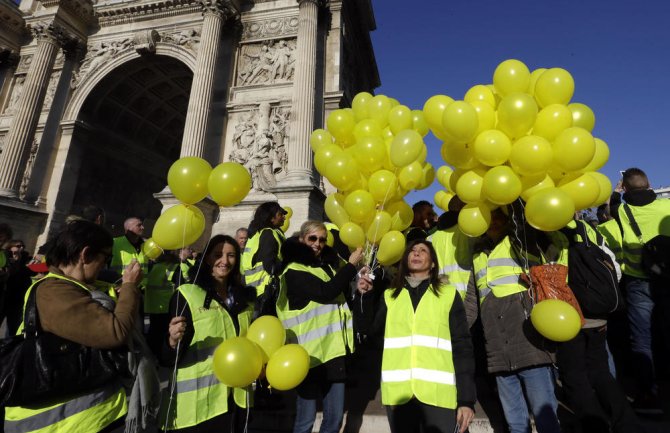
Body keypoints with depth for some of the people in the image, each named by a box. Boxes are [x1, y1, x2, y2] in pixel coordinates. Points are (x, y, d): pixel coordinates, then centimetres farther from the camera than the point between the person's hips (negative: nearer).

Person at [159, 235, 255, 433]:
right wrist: (173, 341, -34)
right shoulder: (187, 295, -13)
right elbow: (168, 360, -14)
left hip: (233, 398, 5)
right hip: (196, 403, -5)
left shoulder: (244, 296, 4)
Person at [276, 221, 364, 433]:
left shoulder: (327, 266, 14)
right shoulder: (294, 271, -8)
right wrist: (351, 264, -12)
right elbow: (325, 293, -20)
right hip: (310, 352, -6)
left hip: (333, 350, 7)